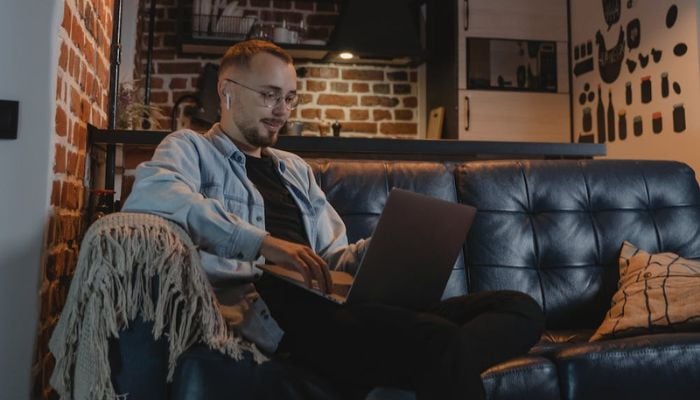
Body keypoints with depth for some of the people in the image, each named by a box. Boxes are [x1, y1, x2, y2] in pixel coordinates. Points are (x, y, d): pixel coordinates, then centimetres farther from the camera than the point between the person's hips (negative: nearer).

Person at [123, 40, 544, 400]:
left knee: (521, 307, -9)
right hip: (270, 303, -7)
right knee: (442, 343, -34)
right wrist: (262, 242, -24)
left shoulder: (297, 168, 29)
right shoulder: (190, 148, 12)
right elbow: (147, 195, -13)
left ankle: (441, 363, -31)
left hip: (326, 301, 7)